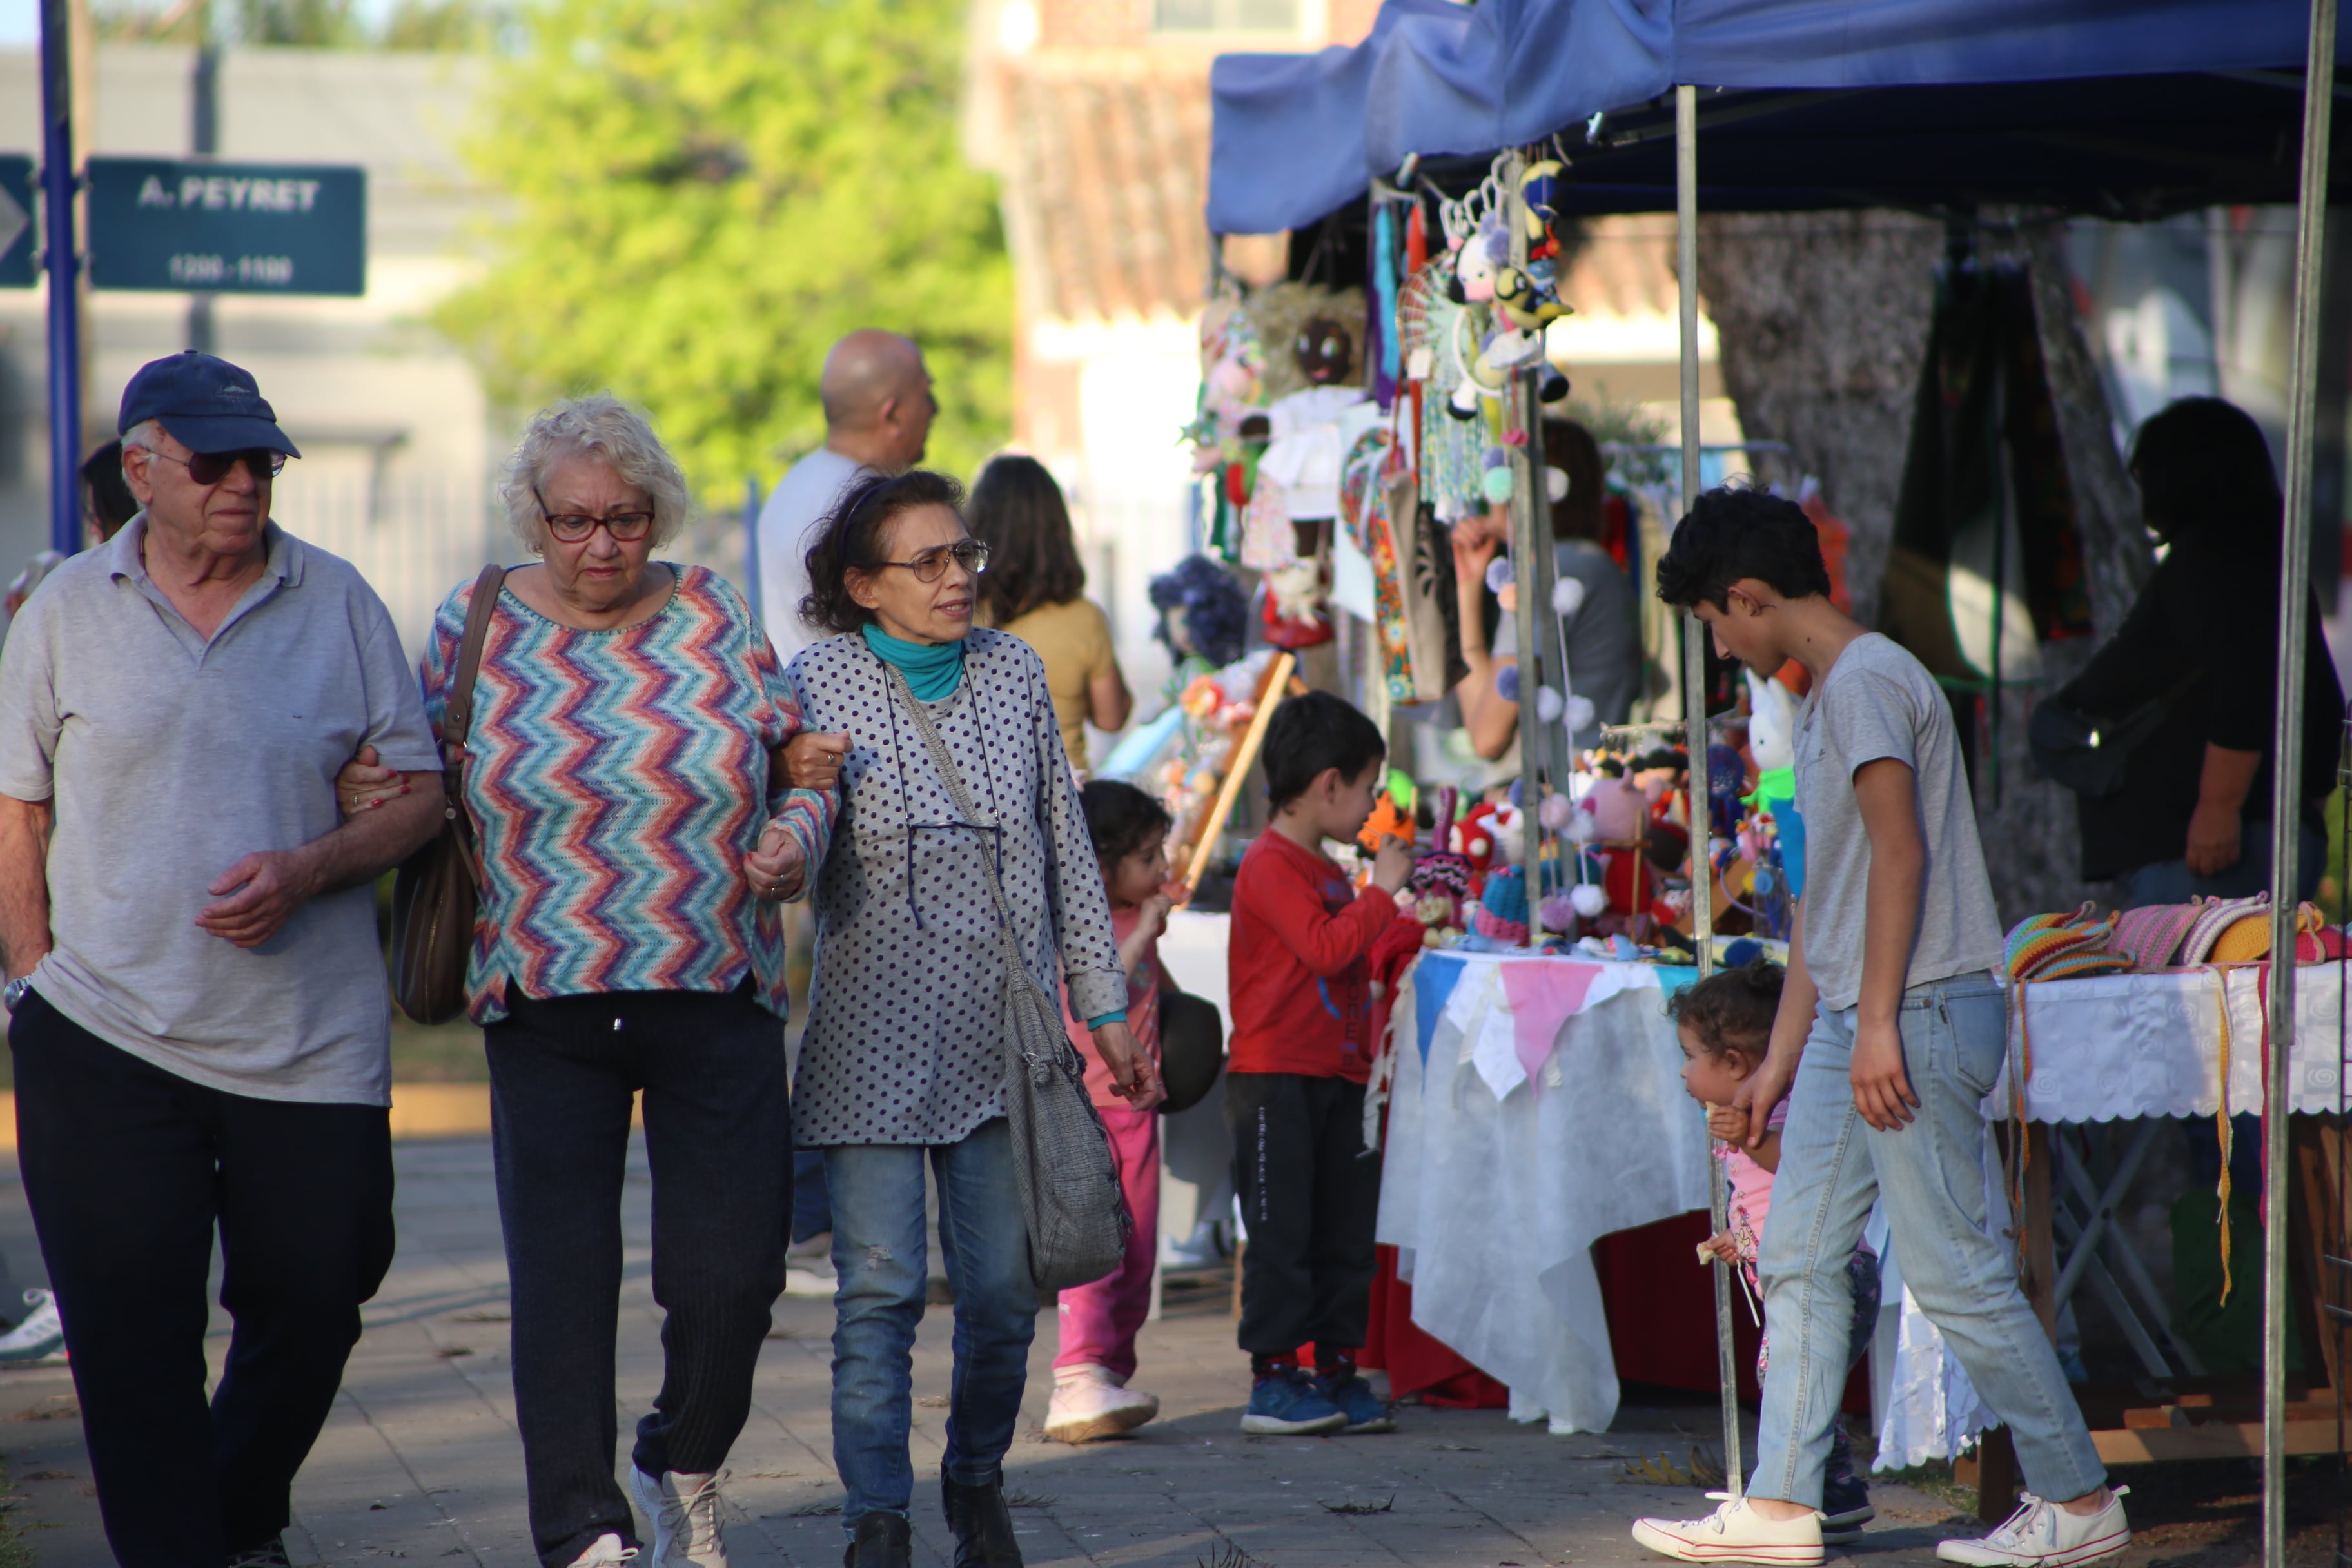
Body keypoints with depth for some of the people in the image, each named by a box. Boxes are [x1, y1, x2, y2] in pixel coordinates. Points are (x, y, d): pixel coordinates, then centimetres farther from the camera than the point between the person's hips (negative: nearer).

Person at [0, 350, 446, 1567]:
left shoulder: (337, 603, 4)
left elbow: (420, 794, 5)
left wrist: (309, 871, -12)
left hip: (313, 1042, 1)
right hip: (106, 1044, -1)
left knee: (311, 1305, 9)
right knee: (131, 1339, -4)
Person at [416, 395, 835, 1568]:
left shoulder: (712, 618, 6)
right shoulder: (474, 627, 4)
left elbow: (801, 764, 12)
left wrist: (794, 836, -8)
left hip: (718, 1002, 1)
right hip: (545, 1008, -1)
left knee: (731, 1276, -1)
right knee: (562, 1282, -6)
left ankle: (682, 1471, 27)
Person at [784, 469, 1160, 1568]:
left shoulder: (1013, 672, 8)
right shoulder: (820, 684, -3)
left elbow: (1066, 848, 13)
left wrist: (1105, 1006, 13)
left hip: (1004, 1037, 3)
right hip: (874, 1037, -3)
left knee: (1003, 1291, 4)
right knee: (880, 1290, -6)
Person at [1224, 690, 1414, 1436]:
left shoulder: (1327, 872, 19)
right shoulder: (1271, 866, -12)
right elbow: (1325, 949, -23)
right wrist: (1381, 891, -15)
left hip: (1336, 1079, 9)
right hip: (1274, 1079, -9)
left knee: (1345, 1231, 9)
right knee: (1281, 1234, -6)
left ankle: (1338, 1372, 15)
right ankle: (1272, 1381, -3)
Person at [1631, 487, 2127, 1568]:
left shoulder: (1866, 680, -11)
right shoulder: (1823, 699, 20)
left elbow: (1899, 853, -20)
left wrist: (1877, 1023, -23)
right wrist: (1780, 1058, 23)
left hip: (1921, 1013, -10)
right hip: (1852, 1022, 10)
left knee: (1955, 1272, -6)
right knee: (1798, 1260, 9)